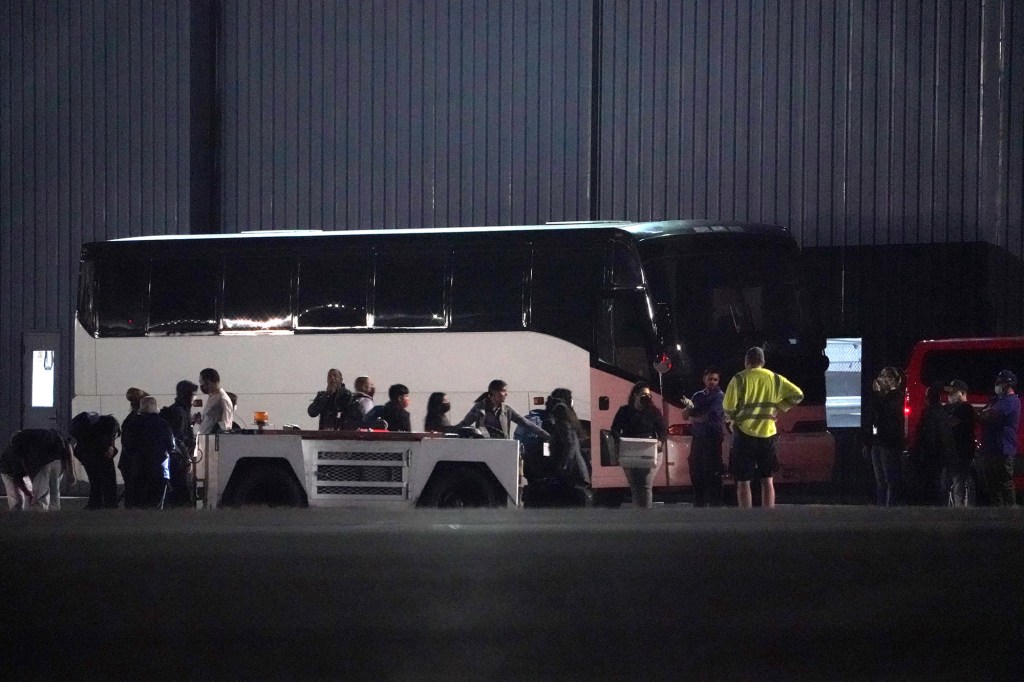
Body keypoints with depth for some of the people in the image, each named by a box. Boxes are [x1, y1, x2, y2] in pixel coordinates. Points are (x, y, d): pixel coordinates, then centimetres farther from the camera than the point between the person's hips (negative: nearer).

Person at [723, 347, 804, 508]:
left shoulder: (740, 379, -7)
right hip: (768, 434, 3)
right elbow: (797, 395, 5)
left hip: (745, 434, -3)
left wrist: (732, 417, 5)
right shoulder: (775, 379, 6)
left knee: (743, 482, 3)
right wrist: (779, 408, 11)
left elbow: (728, 406, -14)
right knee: (767, 481, 11)